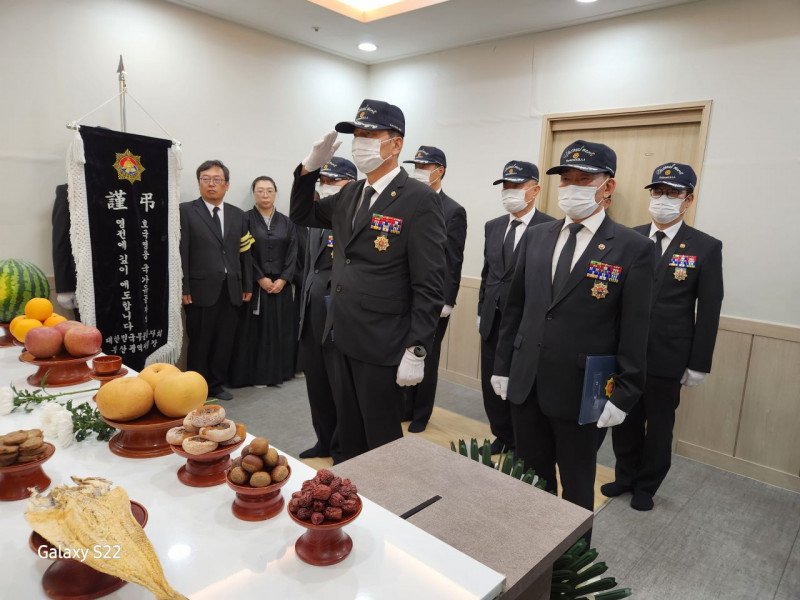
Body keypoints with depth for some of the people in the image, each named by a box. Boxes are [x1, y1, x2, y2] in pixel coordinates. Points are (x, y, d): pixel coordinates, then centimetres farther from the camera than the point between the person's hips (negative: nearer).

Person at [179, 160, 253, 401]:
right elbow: (181, 253, -6)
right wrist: (184, 288, -11)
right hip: (201, 289, -4)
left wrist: (247, 286, 8)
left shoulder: (238, 215, 12)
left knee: (225, 342, 9)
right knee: (199, 342, 6)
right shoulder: (185, 211, 0)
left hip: (230, 289, 4)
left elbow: (245, 253, 11)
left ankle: (216, 385, 23)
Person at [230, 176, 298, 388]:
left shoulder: (286, 222, 10)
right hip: (254, 284, -3)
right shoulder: (245, 219, 0)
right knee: (255, 328, 0)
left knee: (279, 328, 6)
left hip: (281, 284, 3)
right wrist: (260, 278, -13)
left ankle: (278, 372, 15)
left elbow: (292, 253, 4)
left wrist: (283, 279, -8)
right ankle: (255, 374, 9)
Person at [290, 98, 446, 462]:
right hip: (344, 337, 7)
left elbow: (429, 285, -16)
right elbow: (302, 215, 21)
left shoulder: (418, 199, -13)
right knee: (348, 434, 21)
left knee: (381, 441, 9)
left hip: (381, 346, -7)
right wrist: (310, 168, 4)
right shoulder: (350, 194, 9)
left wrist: (416, 352, -18)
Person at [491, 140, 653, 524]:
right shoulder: (536, 237, 6)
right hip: (525, 384, 4)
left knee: (577, 487, 15)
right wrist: (502, 365, 9)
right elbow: (515, 307, 9)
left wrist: (623, 396, -9)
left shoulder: (632, 248, -7)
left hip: (580, 392, -4)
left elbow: (634, 331, -8)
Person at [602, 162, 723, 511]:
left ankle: (646, 486, 34)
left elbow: (709, 312, -4)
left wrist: (699, 364, -5)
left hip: (667, 358, -2)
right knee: (624, 421, 15)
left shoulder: (706, 247, -5)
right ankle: (625, 476, 36)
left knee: (659, 426, 13)